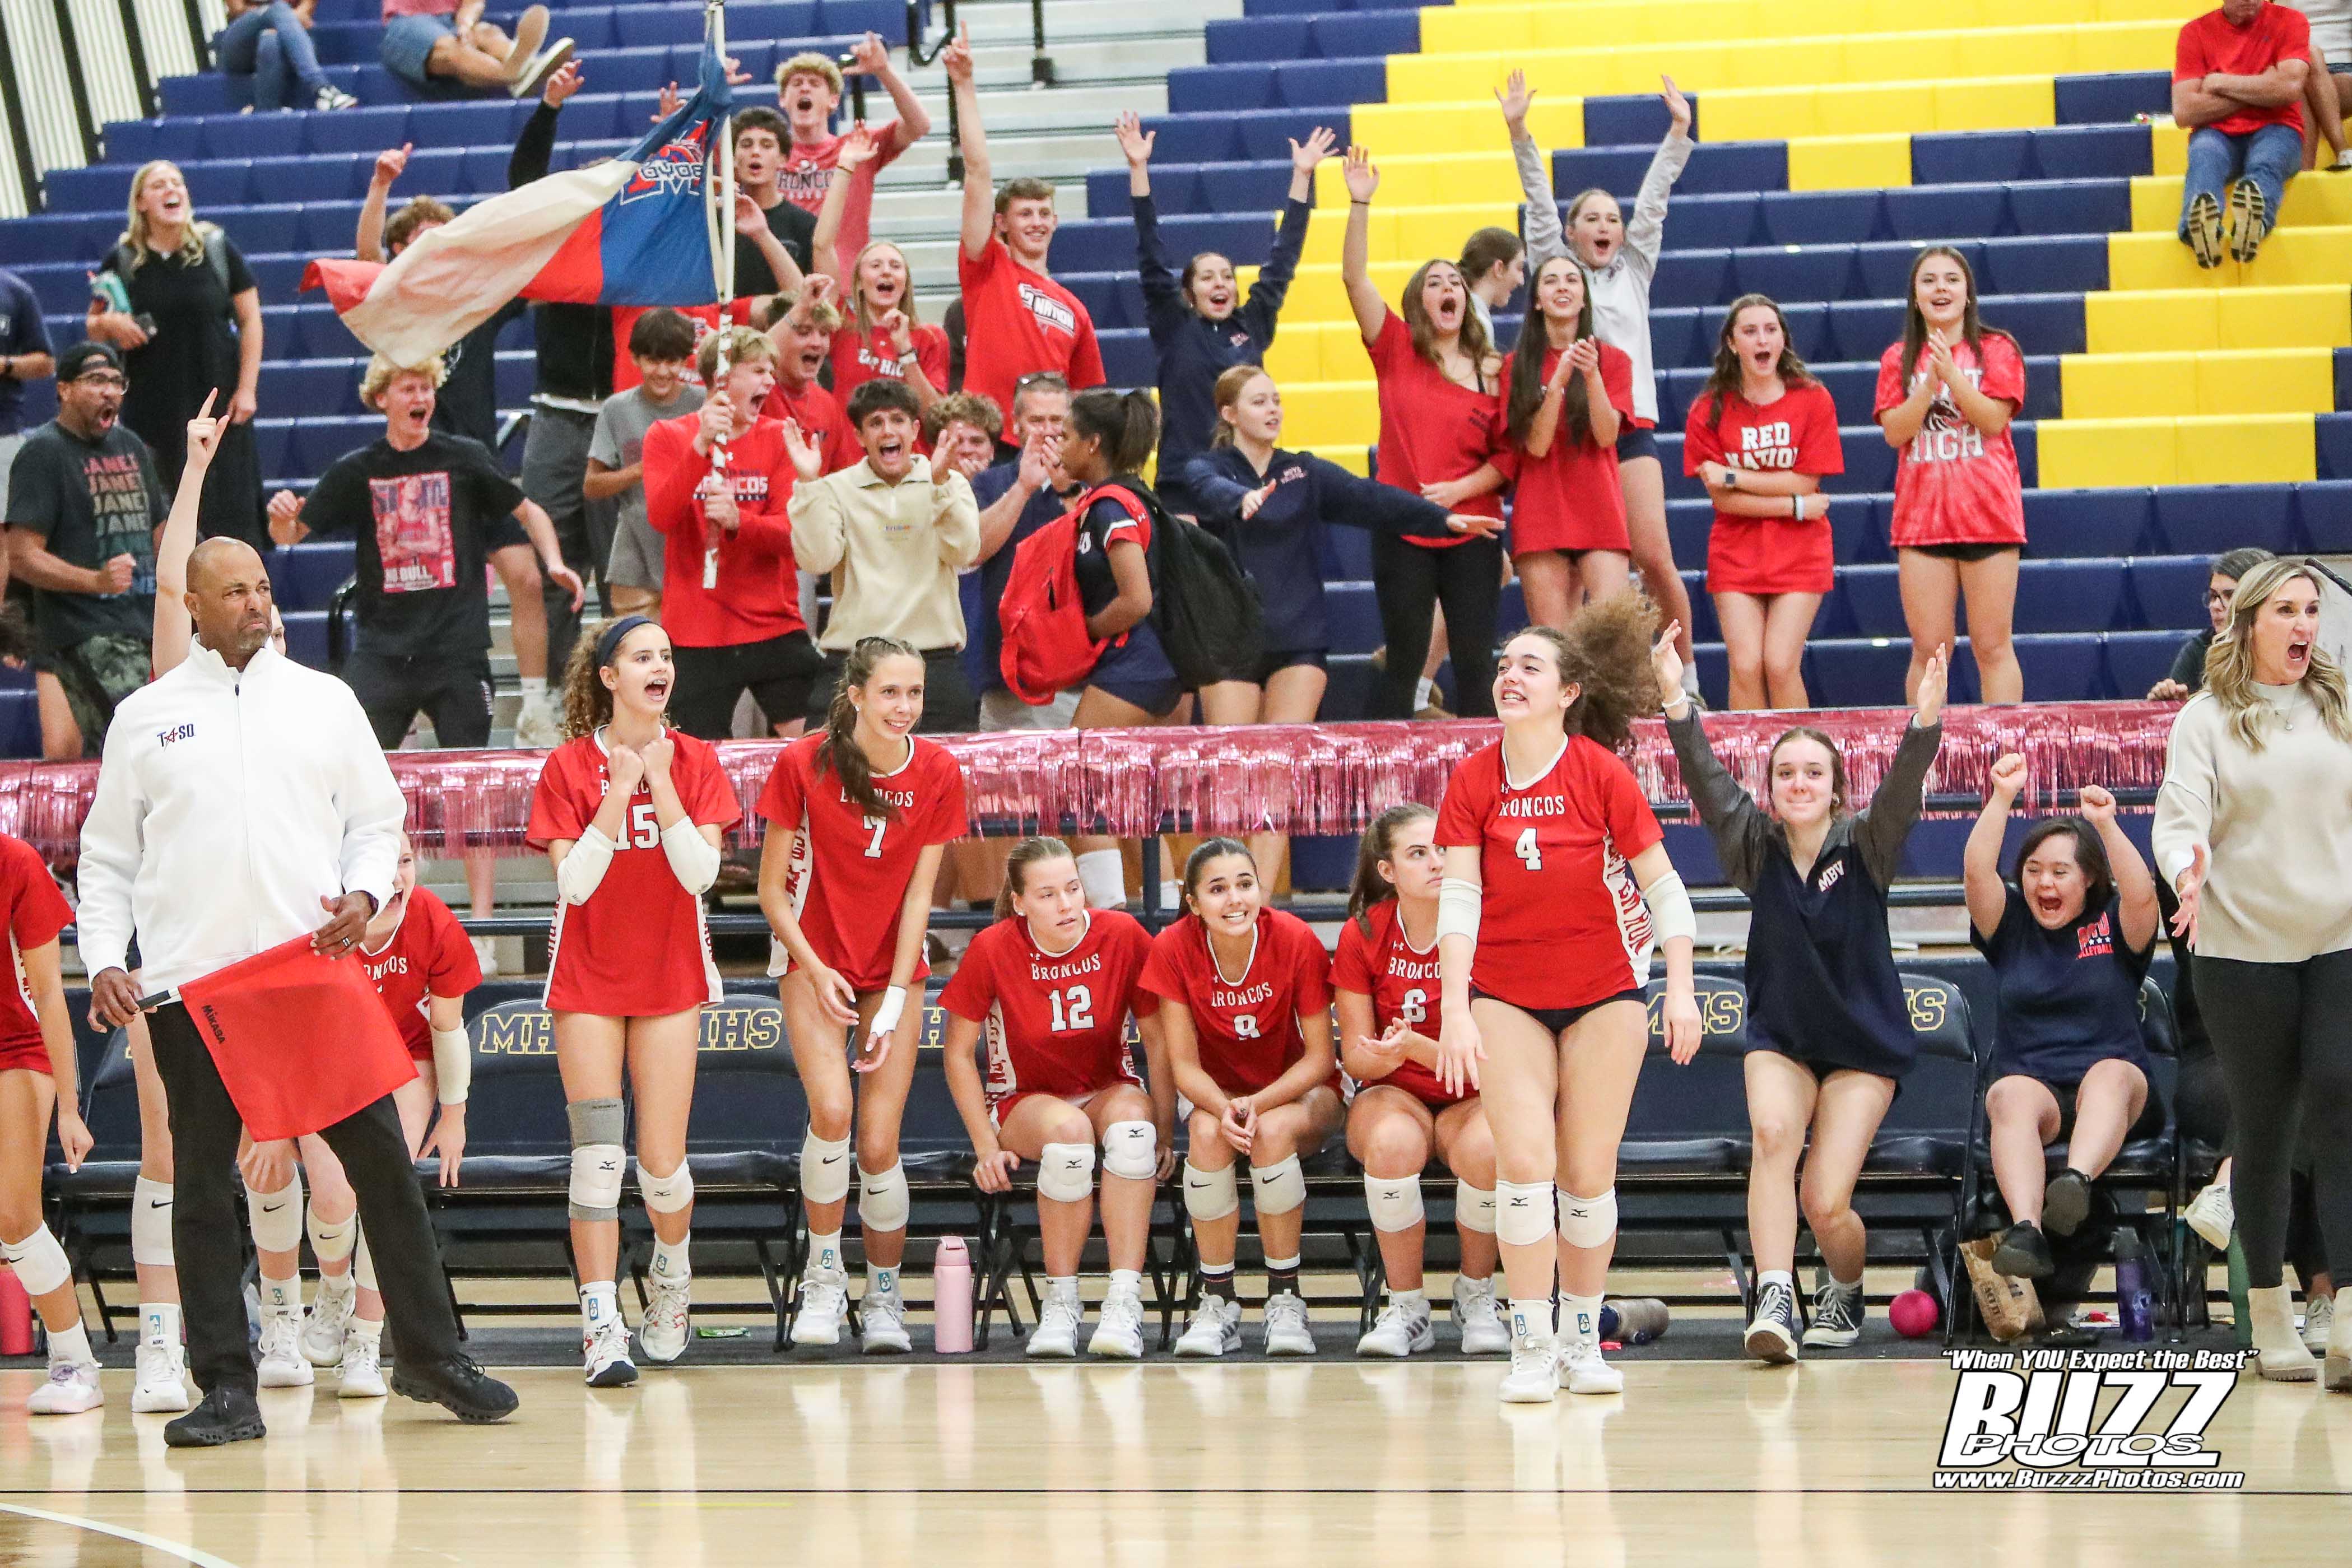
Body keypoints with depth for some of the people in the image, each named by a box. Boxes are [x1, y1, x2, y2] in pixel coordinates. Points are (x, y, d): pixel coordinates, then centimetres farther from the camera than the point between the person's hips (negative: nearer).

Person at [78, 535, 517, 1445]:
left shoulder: (325, 702, 11)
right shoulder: (146, 719, 8)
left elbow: (377, 816, 15)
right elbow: (107, 858, 11)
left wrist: (364, 893, -5)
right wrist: (103, 961, -2)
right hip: (191, 984, -1)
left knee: (381, 1159, 0)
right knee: (204, 1183, 0)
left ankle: (429, 1357, 11)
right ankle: (226, 1387, 5)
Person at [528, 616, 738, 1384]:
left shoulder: (694, 760, 2)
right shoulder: (569, 767, -3)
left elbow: (701, 873, -9)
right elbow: (573, 883, -11)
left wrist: (662, 787, -18)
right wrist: (617, 799, -19)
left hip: (672, 980, 1)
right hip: (588, 981, -1)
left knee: (662, 1162, -2)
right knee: (598, 1151, -11)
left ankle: (671, 1276, 29)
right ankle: (601, 1324, -12)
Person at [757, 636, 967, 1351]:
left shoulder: (938, 774, -7)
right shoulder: (805, 764, -13)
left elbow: (918, 895, -4)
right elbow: (772, 889, -5)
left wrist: (894, 1000, -9)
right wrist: (817, 973, -14)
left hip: (894, 964, 2)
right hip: (812, 956, -2)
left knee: (879, 1140, -7)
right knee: (831, 1109, -24)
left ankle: (884, 1296, 13)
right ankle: (824, 1276, -5)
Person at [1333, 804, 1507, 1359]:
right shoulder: (1362, 936, -5)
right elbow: (1355, 1055, -2)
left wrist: (1414, 1047, -32)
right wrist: (1384, 1056, -27)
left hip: (1473, 1099, -1)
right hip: (1392, 1094, 1)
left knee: (1485, 1147, -36)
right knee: (1392, 1142, -36)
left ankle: (1476, 1298, -8)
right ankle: (1406, 1308, -18)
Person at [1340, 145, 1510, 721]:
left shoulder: (1494, 371, 5)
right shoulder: (1398, 352, 3)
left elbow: (1508, 455, 4)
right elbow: (1355, 278, -7)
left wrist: (1461, 488, -13)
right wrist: (1360, 203, -17)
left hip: (1471, 530, 1)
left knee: (1475, 661, 2)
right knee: (1405, 659, 1)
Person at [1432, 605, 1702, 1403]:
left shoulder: (1602, 773, -11)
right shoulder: (1473, 781, -6)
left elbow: (1661, 884, -6)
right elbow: (1458, 897, -8)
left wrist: (1681, 988, -12)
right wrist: (1453, 1008, -16)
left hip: (1605, 992, -1)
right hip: (1505, 995, 1)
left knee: (1588, 1170, 1)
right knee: (1523, 1160, -11)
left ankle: (1584, 1339, 14)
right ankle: (1531, 1346, -7)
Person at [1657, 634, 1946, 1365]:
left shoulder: (1865, 845, -8)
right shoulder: (1756, 848, -4)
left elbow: (1904, 787, -26)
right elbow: (1707, 781, -18)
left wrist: (1926, 720, -44)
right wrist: (1677, 706, -33)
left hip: (1864, 1043, -1)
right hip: (1778, 1037, 1)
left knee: (1826, 1203, -12)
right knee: (1773, 1134, -30)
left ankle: (1844, 1292, 21)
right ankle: (1775, 1301, -36)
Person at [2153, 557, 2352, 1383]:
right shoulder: (2208, 720, 0)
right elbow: (2179, 817, -11)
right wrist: (2189, 873, -31)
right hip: (2243, 951, -2)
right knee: (2264, 1127, 6)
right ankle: (2271, 1319, 19)